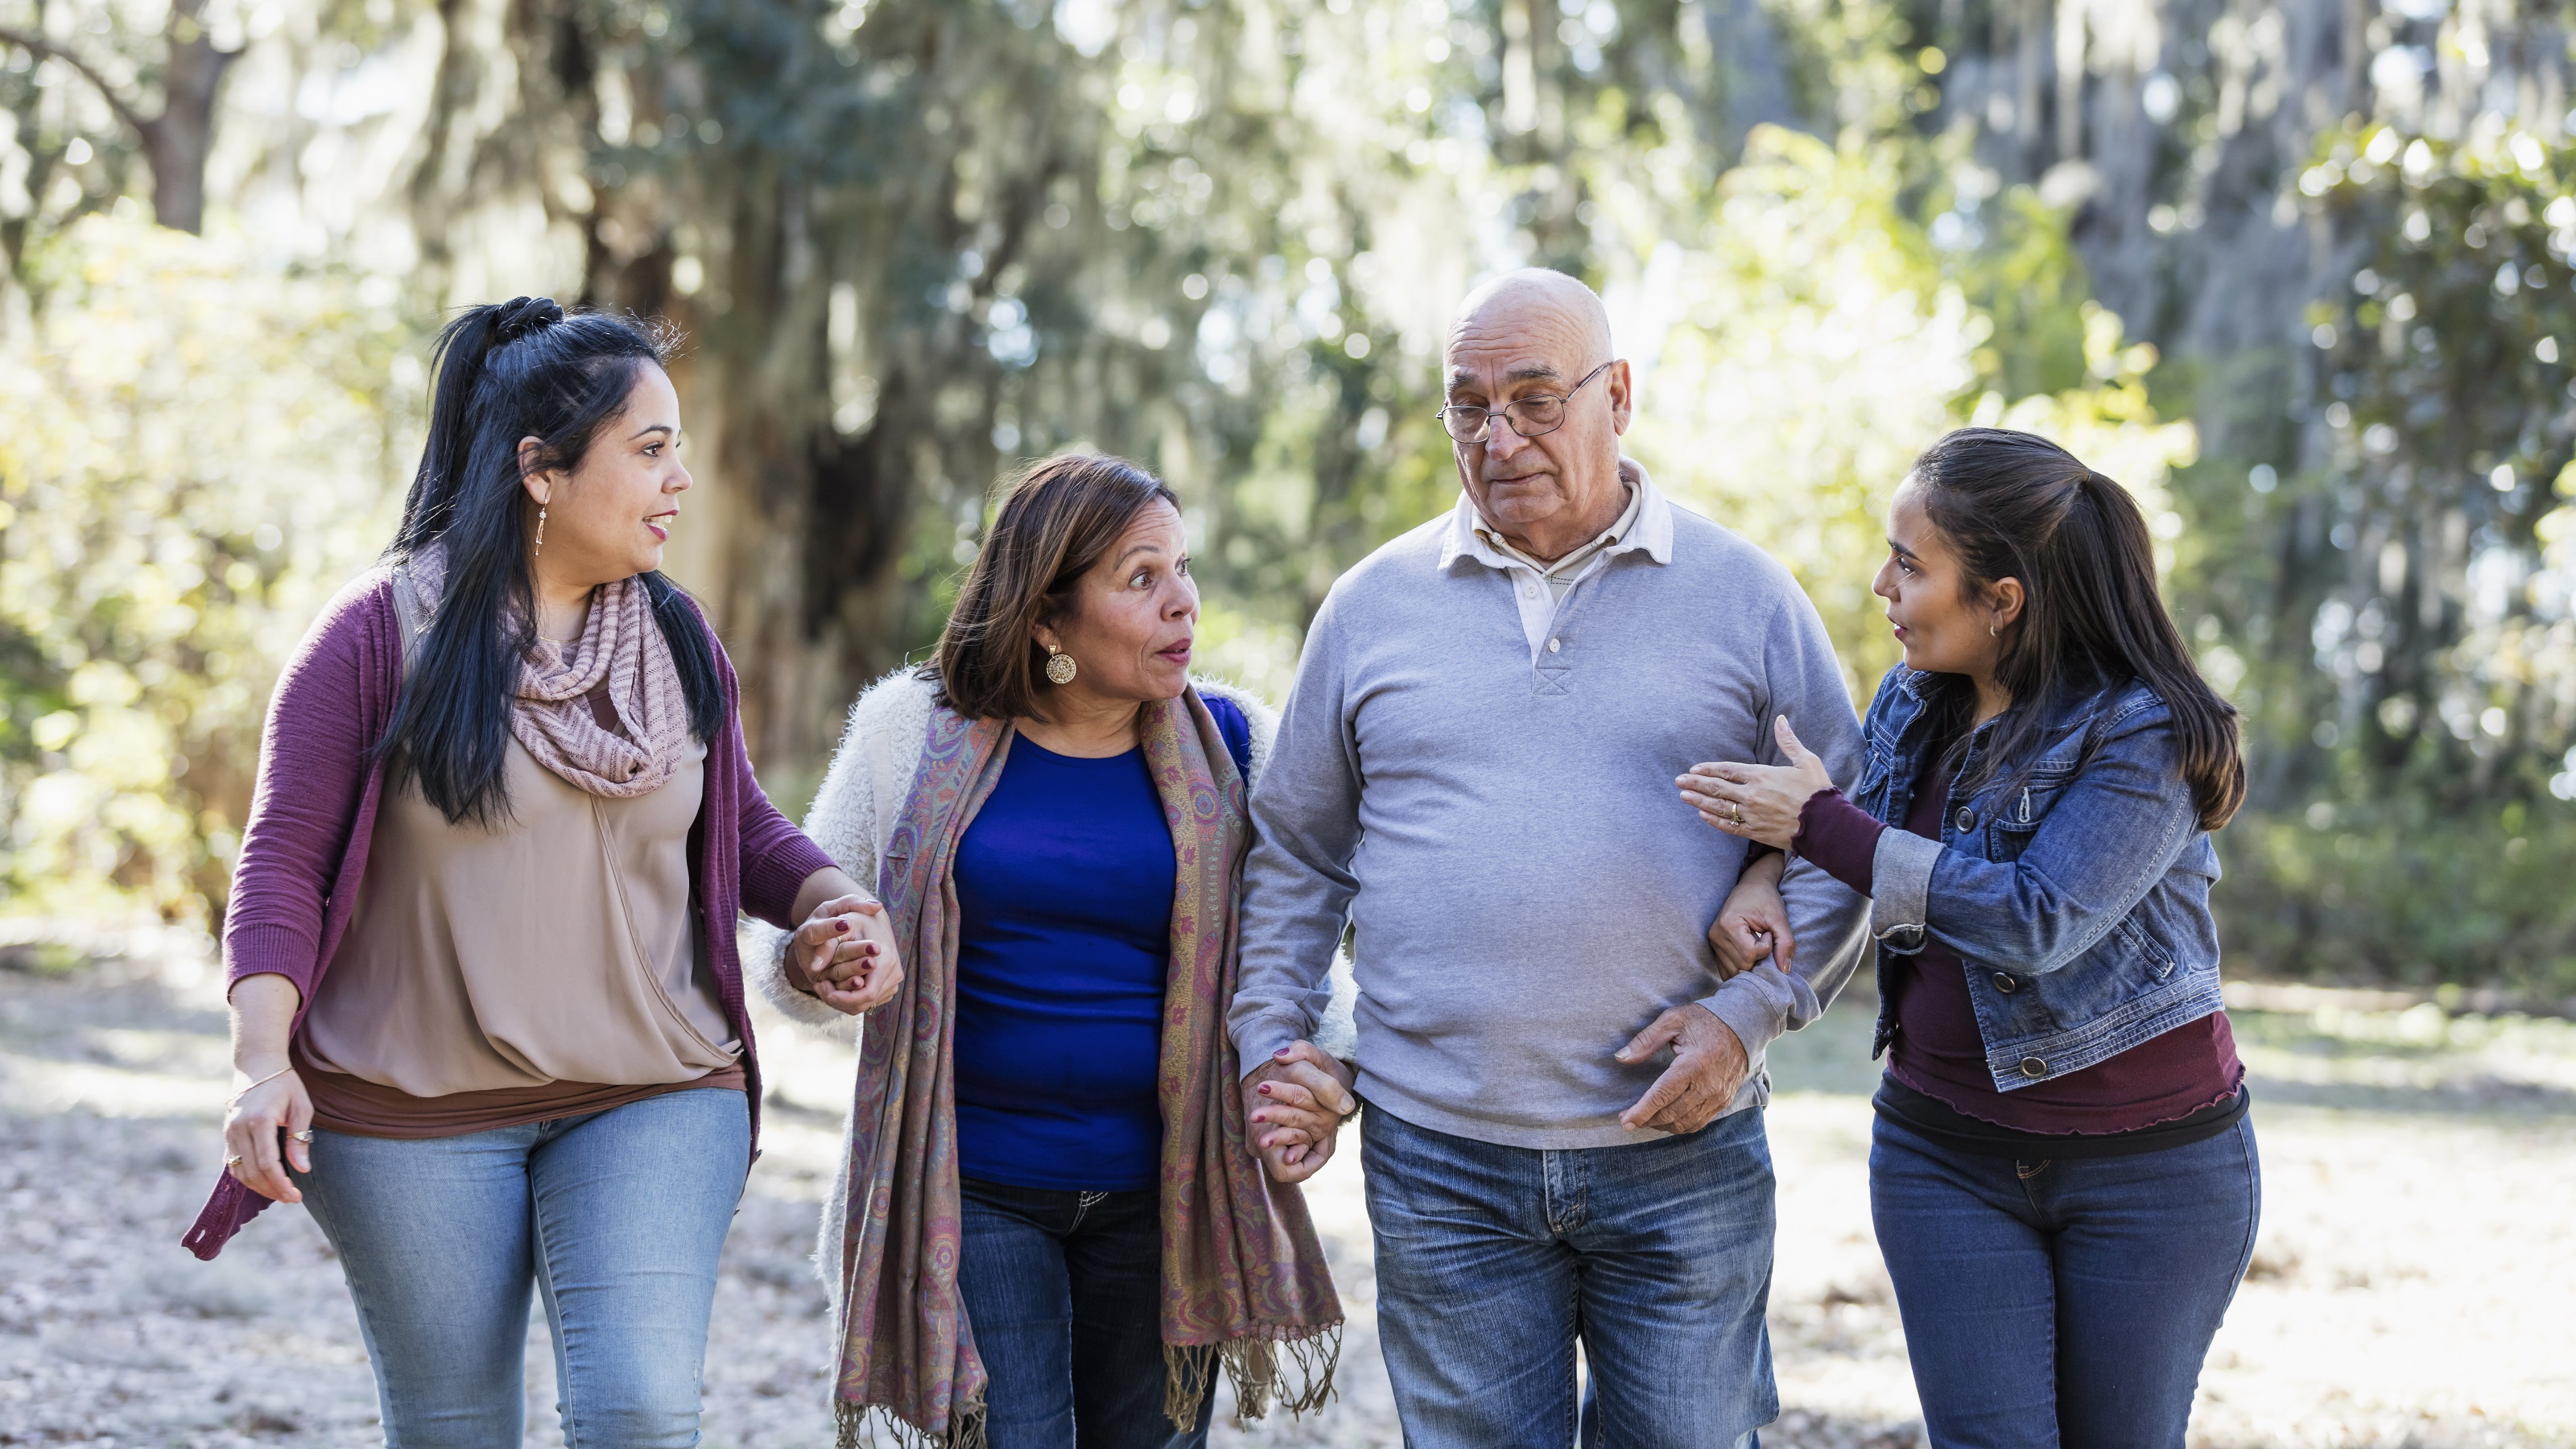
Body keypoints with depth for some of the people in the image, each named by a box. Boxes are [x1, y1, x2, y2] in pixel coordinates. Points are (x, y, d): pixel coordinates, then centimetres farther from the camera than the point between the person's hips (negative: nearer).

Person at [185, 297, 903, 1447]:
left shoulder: (679, 643, 5)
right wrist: (266, 1061, -19)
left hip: (653, 1103, 2)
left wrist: (829, 902, -4)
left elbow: (740, 827, 17)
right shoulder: (380, 637, -7)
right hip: (414, 1116, -2)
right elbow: (284, 857, -8)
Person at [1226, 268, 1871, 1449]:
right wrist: (1270, 1044, 5)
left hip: (1683, 1158, -1)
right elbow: (1296, 851, 15)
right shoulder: (1374, 605, 7)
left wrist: (1753, 1012, -8)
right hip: (1442, 1162, 1)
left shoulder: (1743, 596, 3)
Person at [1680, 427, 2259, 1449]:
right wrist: (1767, 871, -4)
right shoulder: (1911, 705, 3)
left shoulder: (2146, 730, -16)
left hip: (2151, 1163, -4)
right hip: (1947, 1152, 5)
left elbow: (2037, 921, -26)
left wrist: (1821, 824, -21)